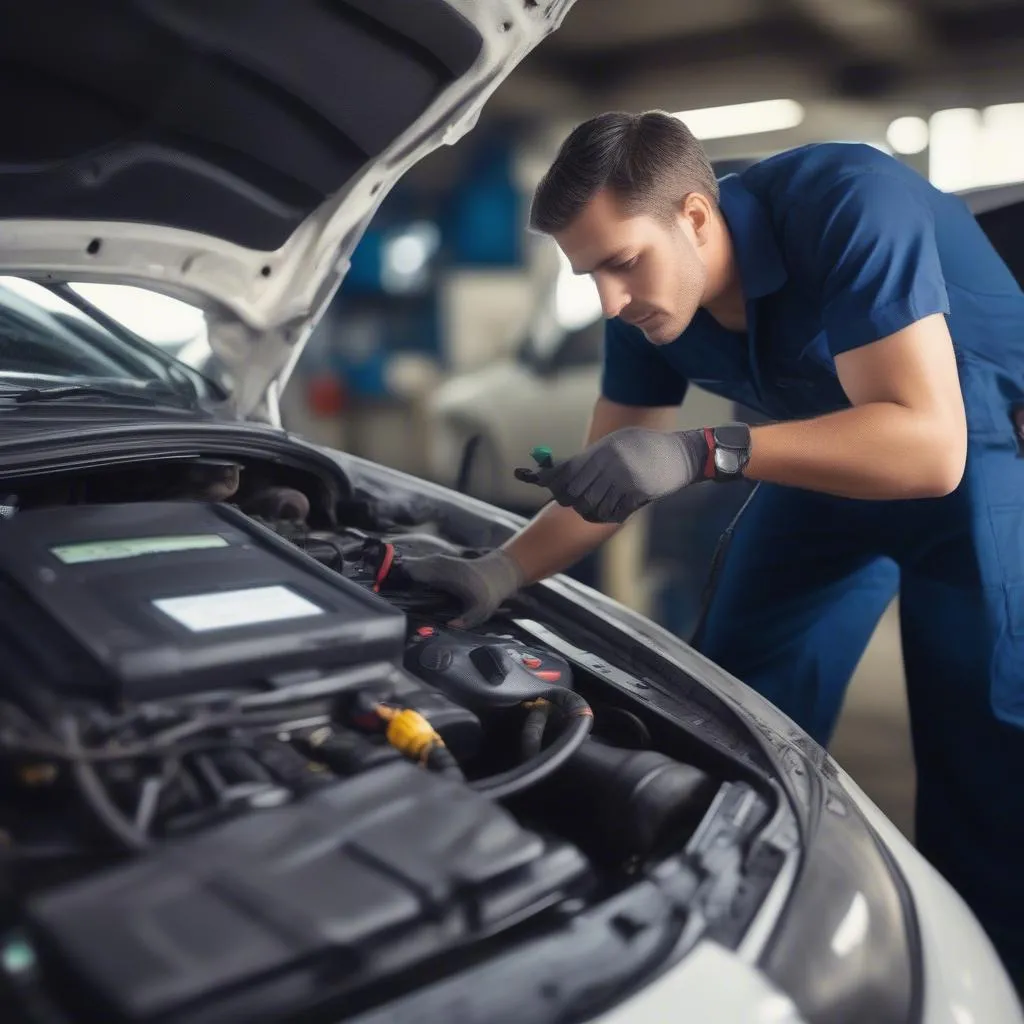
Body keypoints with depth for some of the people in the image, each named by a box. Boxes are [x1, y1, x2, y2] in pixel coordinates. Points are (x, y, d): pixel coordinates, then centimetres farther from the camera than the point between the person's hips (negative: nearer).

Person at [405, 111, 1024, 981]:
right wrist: (501, 572, -20)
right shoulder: (648, 305, -12)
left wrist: (703, 453, -46)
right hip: (835, 458, 6)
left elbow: (929, 446, -40)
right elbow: (604, 482, -5)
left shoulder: (848, 204, -33)